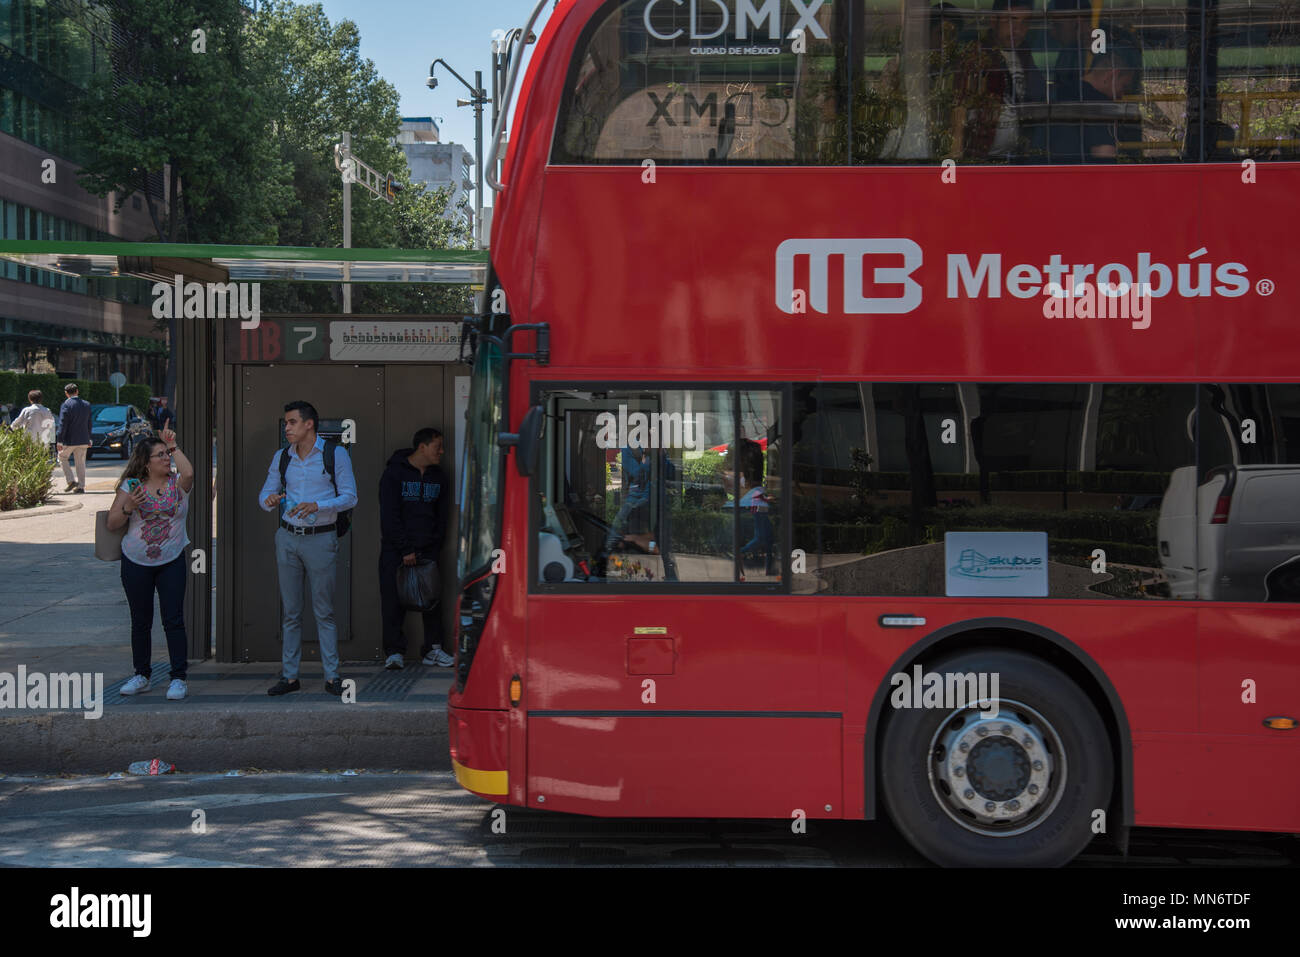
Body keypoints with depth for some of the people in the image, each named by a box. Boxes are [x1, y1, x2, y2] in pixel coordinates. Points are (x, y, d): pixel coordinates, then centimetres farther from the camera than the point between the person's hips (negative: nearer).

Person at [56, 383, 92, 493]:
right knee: (80, 462, 11)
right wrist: (88, 439, 22)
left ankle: (71, 481, 3)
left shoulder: (65, 405, -12)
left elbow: (62, 424, -14)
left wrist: (60, 441, -12)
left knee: (62, 458, 14)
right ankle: (81, 486, 11)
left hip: (69, 440, -5)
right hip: (83, 440, 5)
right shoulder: (86, 405, 6)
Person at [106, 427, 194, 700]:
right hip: (136, 563, 1)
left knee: (174, 621, -5)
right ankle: (141, 676, 22)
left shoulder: (177, 483, 0)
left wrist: (173, 447, -15)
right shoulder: (131, 486, 1)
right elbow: (112, 524, 1)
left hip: (172, 562, -1)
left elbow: (188, 472, -26)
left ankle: (178, 678, 0)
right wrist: (128, 507, -18)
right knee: (140, 622, 11)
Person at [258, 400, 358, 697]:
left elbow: (349, 497, -5)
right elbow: (265, 495, 13)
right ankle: (289, 676, 10)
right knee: (290, 611, 5)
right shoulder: (281, 457, 9)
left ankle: (332, 676, 3)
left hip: (321, 539, -4)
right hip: (287, 538, 4)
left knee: (324, 611, -2)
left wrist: (317, 506, -20)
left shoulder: (336, 455, -3)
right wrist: (270, 500, -12)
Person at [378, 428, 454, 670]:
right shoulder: (394, 474, -8)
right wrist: (406, 550, -14)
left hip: (427, 549, 4)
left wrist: (433, 548, 2)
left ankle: (433, 649, 8)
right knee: (393, 600, -4)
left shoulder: (439, 477, 8)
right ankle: (394, 652, 1)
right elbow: (389, 516, -11)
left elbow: (441, 517, 12)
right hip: (395, 548, -4)